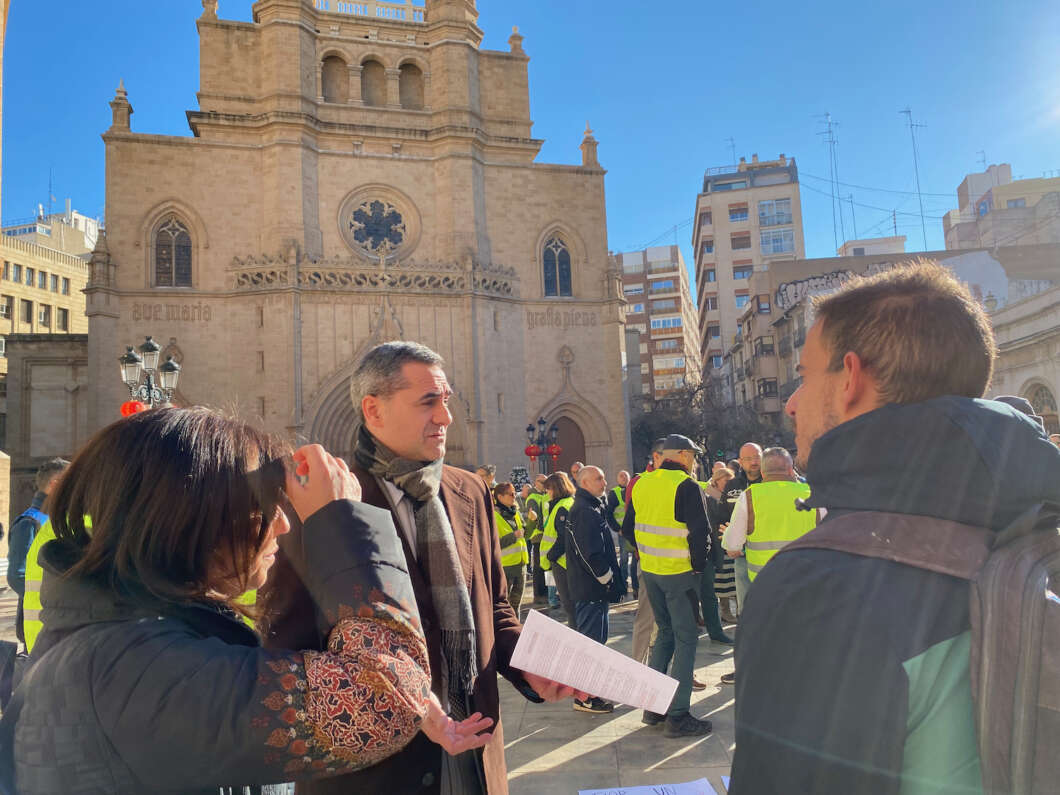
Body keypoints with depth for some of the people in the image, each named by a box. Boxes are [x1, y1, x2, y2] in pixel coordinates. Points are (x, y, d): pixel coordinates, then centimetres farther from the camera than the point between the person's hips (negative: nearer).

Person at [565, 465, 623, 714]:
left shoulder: (592, 508, 17)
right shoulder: (584, 511, -18)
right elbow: (591, 553, -23)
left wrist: (612, 580, 18)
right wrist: (608, 580, -16)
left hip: (592, 587, 11)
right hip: (591, 588, -11)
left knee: (597, 637, 19)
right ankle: (584, 697, 3)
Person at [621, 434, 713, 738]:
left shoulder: (642, 484, 7)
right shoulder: (686, 486, -14)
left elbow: (628, 528, 13)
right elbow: (700, 531, -19)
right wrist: (698, 565, -5)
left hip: (649, 571, 7)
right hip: (679, 573, -7)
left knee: (666, 633, 19)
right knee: (686, 639, 2)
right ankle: (678, 716, 5)